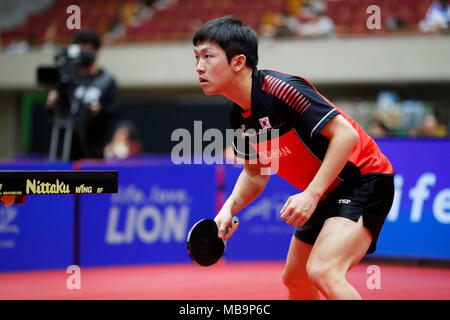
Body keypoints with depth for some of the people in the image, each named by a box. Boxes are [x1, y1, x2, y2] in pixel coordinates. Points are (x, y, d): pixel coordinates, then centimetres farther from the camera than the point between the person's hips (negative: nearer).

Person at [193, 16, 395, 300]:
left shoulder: (281, 89, -25)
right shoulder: (240, 117, 2)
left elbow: (345, 133, -27)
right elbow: (256, 173, 14)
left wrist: (312, 194, -31)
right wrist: (230, 207, -6)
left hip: (364, 178, -10)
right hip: (325, 194, 10)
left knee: (322, 271, -28)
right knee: (294, 280, 19)